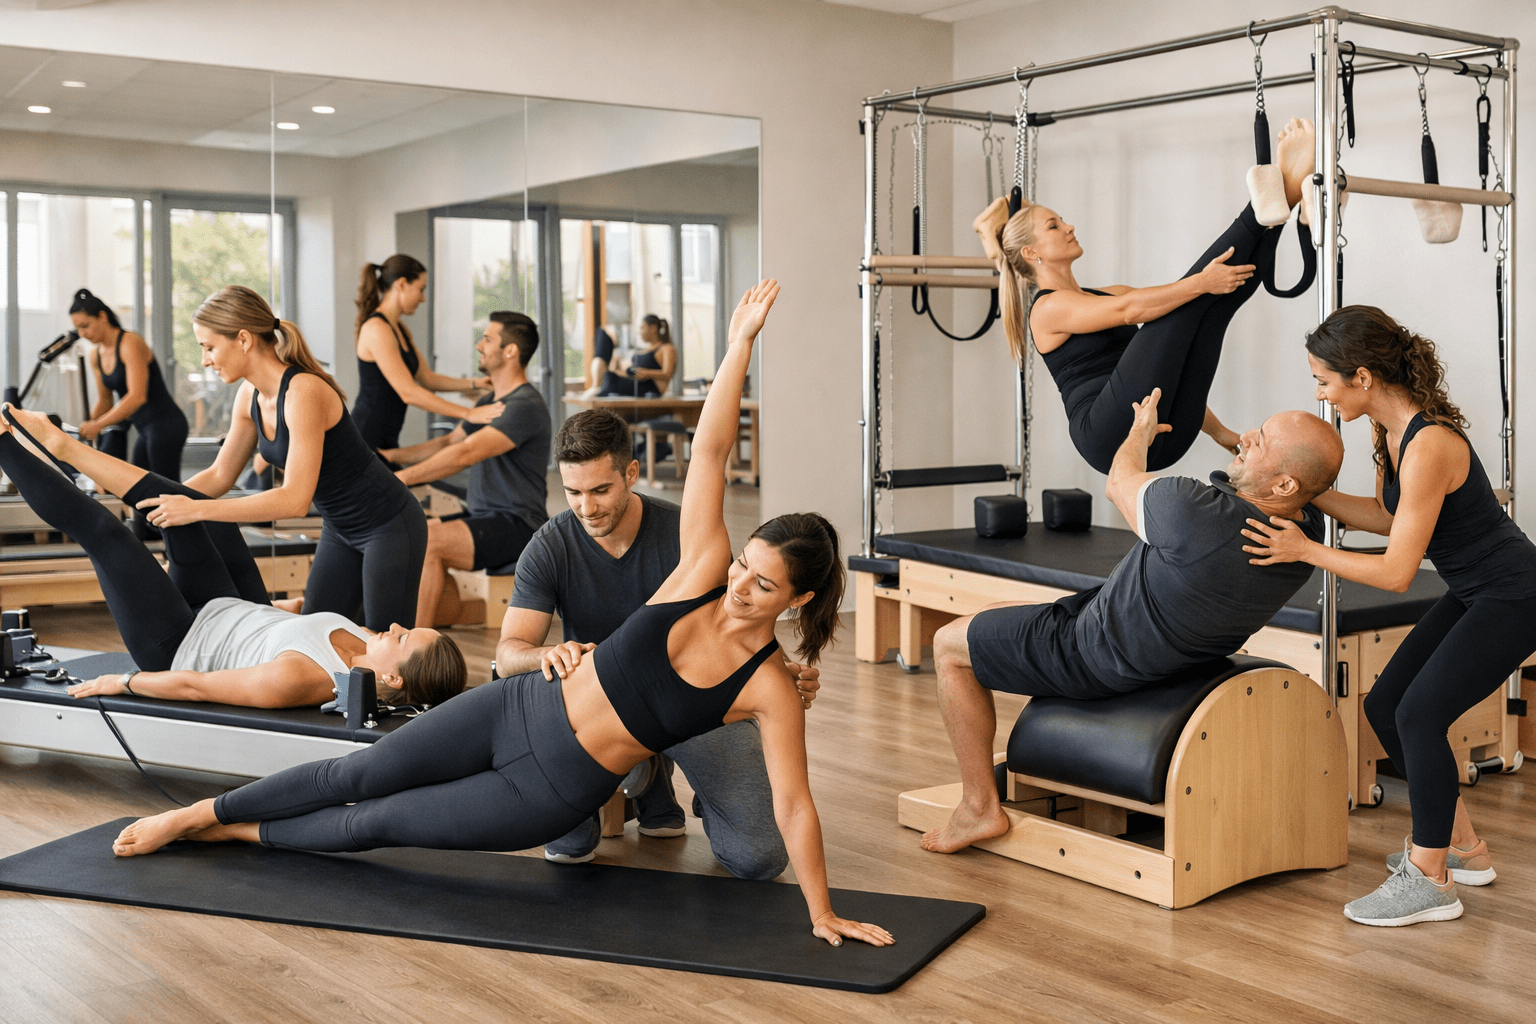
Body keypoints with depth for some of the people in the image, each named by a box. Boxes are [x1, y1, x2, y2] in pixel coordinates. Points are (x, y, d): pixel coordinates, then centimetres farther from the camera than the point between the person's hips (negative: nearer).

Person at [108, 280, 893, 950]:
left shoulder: (769, 689, -16)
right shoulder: (702, 572, -11)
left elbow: (793, 803, -14)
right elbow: (709, 452, -16)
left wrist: (822, 913, -16)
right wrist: (741, 344, -24)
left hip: (554, 796, -2)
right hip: (519, 712, 2)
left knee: (379, 824, 6)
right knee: (358, 776, 5)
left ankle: (231, 834, 29)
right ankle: (195, 815, 25)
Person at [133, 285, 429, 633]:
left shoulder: (303, 392, -28)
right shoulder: (250, 396, -2)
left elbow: (295, 499, -34)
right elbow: (220, 474, 9)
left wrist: (196, 509, -33)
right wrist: (161, 501, -5)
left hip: (389, 527, -9)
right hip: (341, 529, 9)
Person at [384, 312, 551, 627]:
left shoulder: (525, 407, -18)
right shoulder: (491, 402, 16)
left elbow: (465, 454, -26)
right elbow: (449, 442, 23)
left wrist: (402, 478, -27)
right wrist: (392, 455, 9)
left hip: (517, 525, -10)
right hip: (484, 517, 10)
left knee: (425, 541, -25)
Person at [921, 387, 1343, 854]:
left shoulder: (1197, 515, -39)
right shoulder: (1306, 529, -16)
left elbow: (1120, 483, -15)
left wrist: (1141, 430, 6)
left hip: (1102, 660, -8)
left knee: (950, 644, 9)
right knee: (998, 617, 30)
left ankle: (980, 807, 14)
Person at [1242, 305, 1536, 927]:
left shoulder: (1428, 445, -30)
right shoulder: (1390, 425, -2)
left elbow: (1396, 571, -26)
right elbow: (1388, 515, 11)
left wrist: (1305, 550, -22)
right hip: (1471, 594, 10)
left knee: (1420, 714, -15)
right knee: (1385, 706, 7)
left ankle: (1431, 881, -2)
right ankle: (1463, 848, 22)